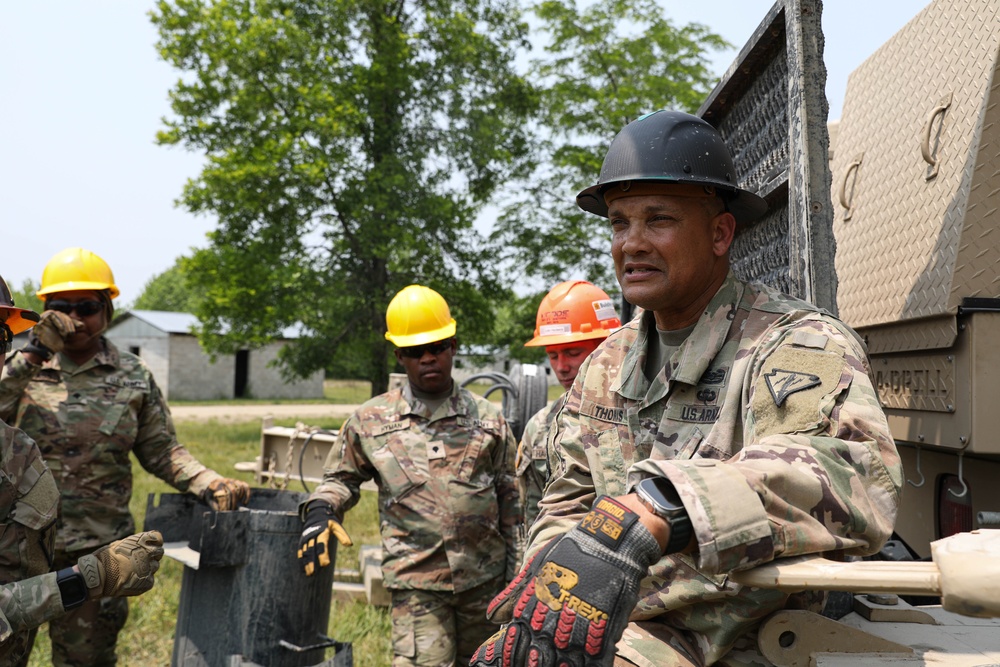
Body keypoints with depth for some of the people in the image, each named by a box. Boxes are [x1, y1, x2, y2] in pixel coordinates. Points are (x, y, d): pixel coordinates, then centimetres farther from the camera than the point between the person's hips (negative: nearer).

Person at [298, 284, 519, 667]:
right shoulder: (371, 420, 4)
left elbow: (509, 500, 11)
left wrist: (515, 575, 9)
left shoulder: (488, 418, 7)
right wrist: (320, 510, -6)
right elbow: (341, 477, 16)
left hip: (485, 580, 2)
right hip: (416, 584, -2)